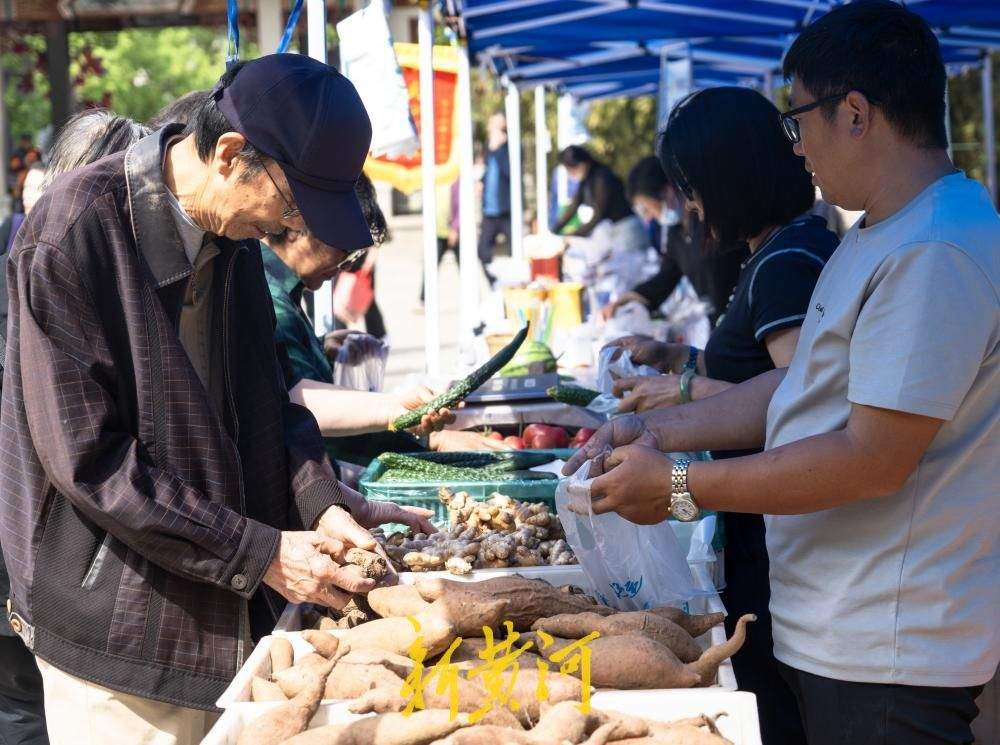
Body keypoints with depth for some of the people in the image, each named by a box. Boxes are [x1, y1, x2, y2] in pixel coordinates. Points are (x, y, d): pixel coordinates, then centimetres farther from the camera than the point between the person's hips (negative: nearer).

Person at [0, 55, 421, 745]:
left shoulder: (232, 234, 4)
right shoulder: (73, 235, -19)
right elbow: (90, 459, -21)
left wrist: (321, 501, -5)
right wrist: (260, 554, -19)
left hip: (227, 609, 7)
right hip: (118, 623, -7)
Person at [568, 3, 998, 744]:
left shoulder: (937, 255, -22)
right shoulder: (877, 238, 13)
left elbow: (873, 459, -25)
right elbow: (805, 386, 16)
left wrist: (680, 486, -17)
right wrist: (656, 430, 6)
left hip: (886, 652, -10)